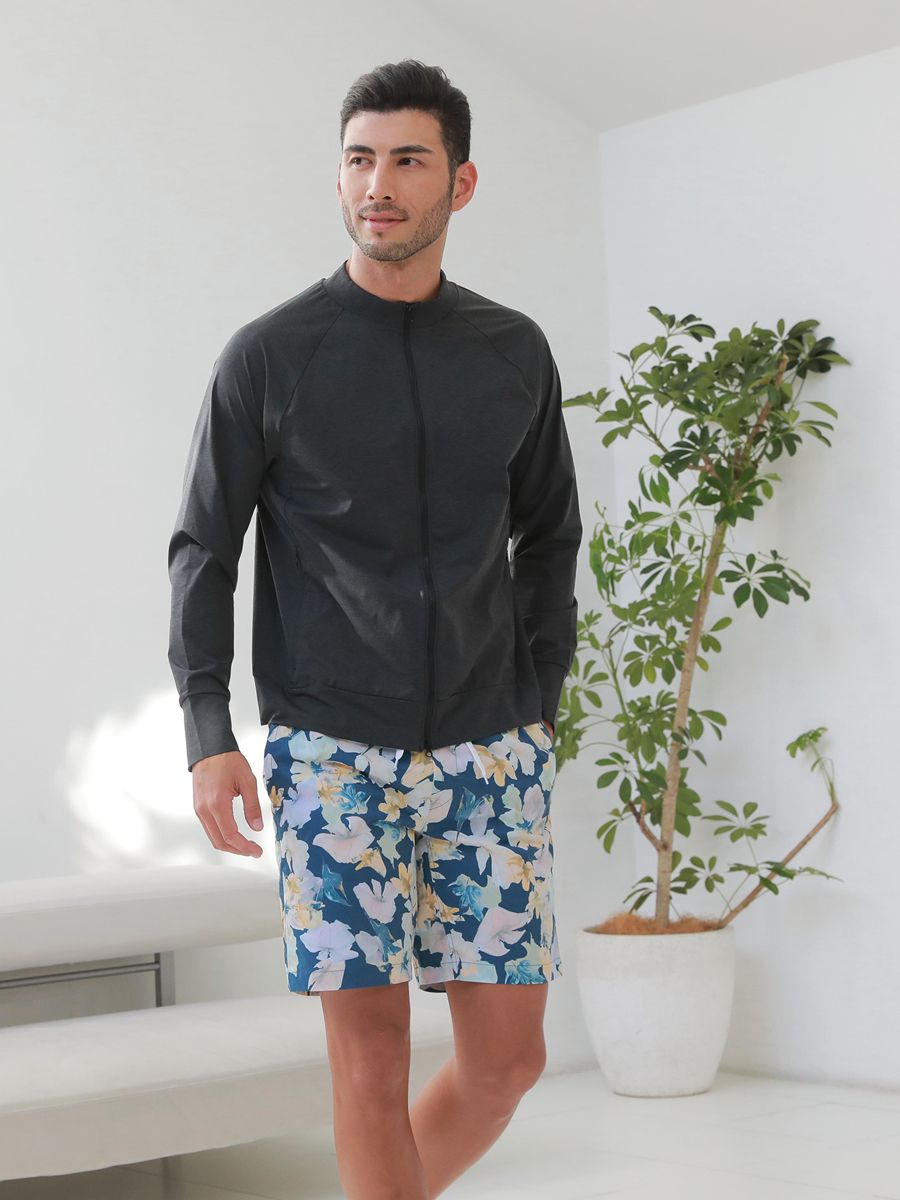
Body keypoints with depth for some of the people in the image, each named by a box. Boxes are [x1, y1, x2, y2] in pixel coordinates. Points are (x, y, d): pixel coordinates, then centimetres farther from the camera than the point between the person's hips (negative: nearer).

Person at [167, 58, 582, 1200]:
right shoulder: (267, 357, 1)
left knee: (507, 1056, 3)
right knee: (370, 1054, -2)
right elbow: (204, 549, 3)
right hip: (333, 753, -2)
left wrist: (540, 705, 10)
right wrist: (208, 734, -6)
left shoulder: (515, 353, 9)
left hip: (491, 751, 3)